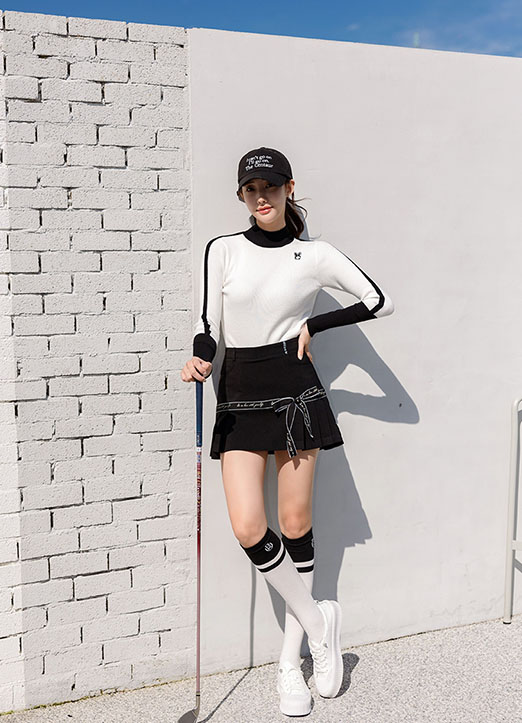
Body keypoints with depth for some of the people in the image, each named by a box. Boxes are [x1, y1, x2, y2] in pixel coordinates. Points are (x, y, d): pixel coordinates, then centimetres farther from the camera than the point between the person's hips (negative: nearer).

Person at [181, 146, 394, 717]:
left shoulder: (314, 256, 2)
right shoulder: (222, 250, 5)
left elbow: (379, 302, 8)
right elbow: (207, 325, 4)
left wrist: (311, 327, 3)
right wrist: (200, 359, -18)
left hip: (294, 390, -1)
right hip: (238, 397, 2)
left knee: (295, 524, 4)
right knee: (248, 529, -10)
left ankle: (290, 660, 22)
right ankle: (318, 623, 15)